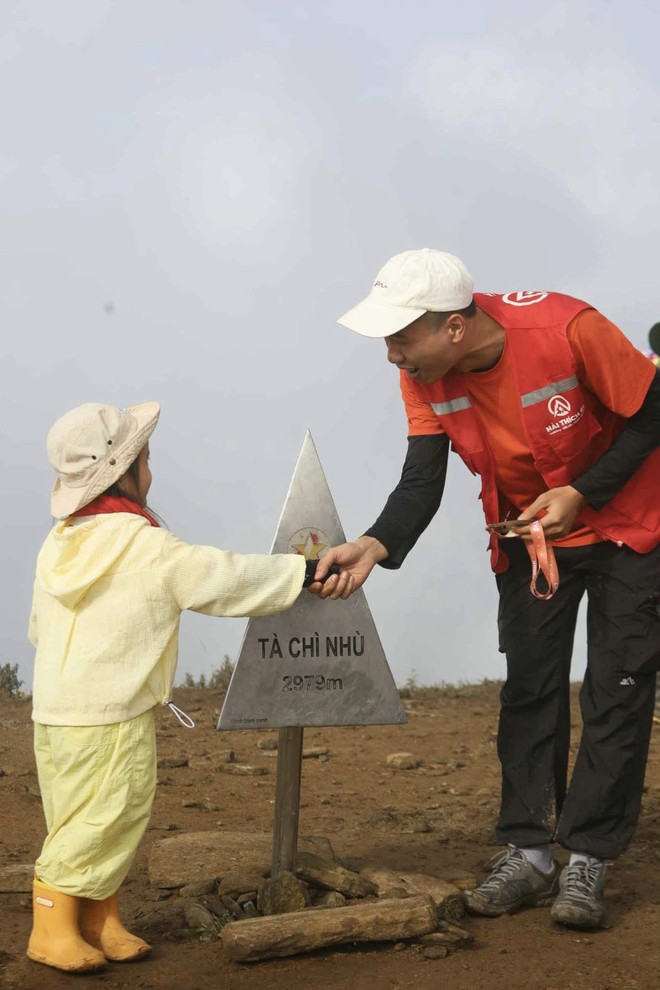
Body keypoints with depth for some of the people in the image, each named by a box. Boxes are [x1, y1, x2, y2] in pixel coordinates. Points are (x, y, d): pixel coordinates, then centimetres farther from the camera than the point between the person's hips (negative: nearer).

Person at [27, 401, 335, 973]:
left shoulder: (58, 544, 9)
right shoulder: (151, 550, -14)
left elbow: (39, 627, 18)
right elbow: (230, 579, -9)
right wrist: (303, 572, 3)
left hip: (56, 706, 8)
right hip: (111, 714, -8)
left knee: (110, 819, 15)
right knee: (98, 818, -2)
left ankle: (100, 922, 19)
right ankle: (53, 929, 2)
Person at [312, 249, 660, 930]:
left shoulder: (568, 330, -33)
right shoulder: (424, 379, -17)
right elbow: (421, 484, -21)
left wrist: (581, 495, -27)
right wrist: (372, 547, -40)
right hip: (528, 533, 5)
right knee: (527, 689, 6)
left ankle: (587, 859, 4)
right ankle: (527, 855, 15)